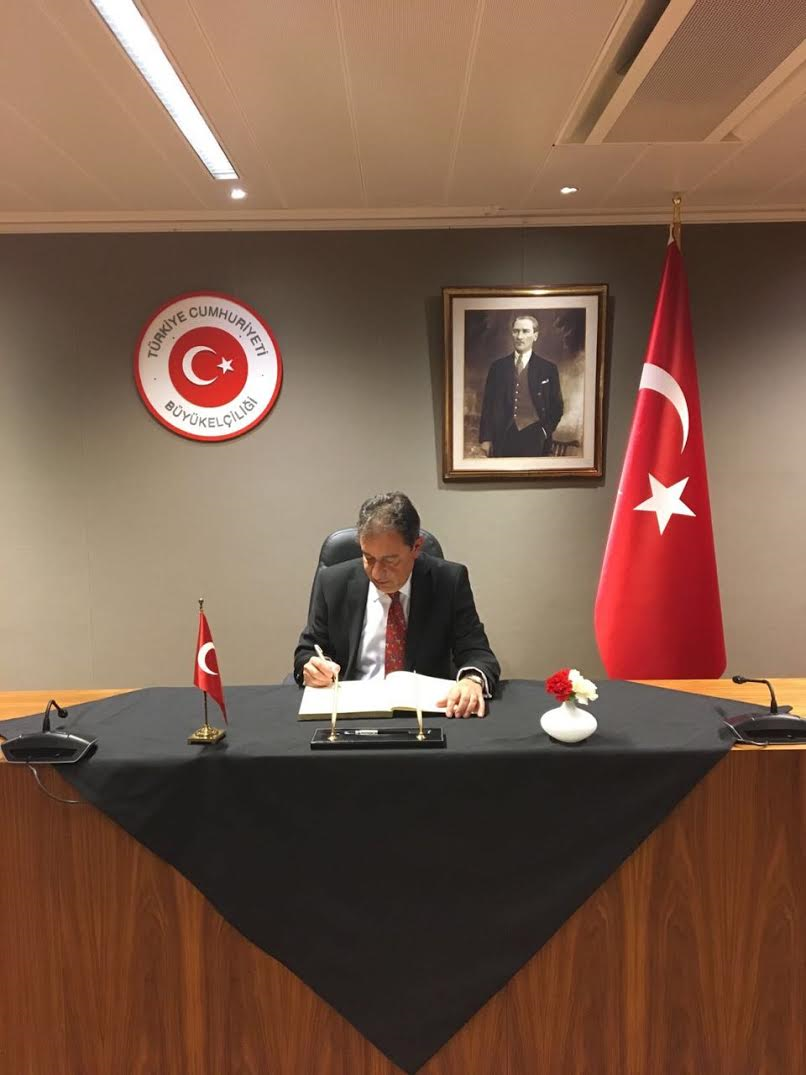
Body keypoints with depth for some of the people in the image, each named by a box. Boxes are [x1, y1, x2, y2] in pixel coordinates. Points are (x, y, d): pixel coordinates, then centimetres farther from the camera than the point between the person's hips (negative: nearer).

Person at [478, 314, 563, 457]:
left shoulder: (548, 368, 5)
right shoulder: (498, 366, 9)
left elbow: (556, 407, 9)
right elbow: (488, 405, 8)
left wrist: (545, 432, -3)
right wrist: (486, 438, 1)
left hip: (534, 439, -1)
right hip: (503, 438, 1)